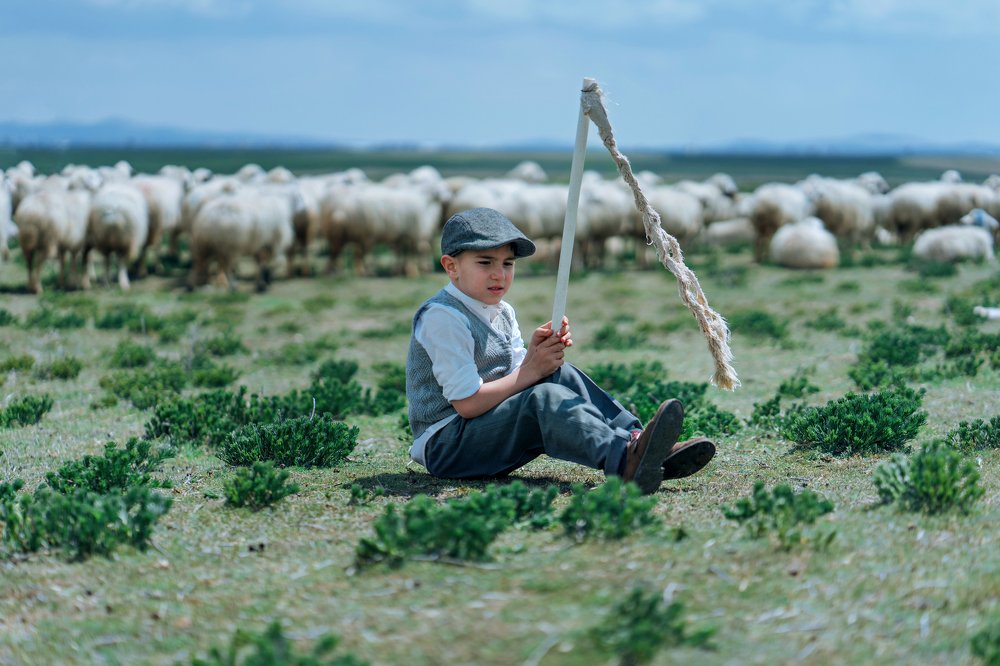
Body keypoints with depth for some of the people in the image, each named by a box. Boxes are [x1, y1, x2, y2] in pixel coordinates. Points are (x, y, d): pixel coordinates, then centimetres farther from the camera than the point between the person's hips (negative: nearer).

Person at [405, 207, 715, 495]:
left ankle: (639, 441, -22)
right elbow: (467, 403, -21)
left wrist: (537, 354, -10)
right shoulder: (442, 317, -16)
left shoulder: (501, 313, 15)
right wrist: (530, 371, -16)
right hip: (445, 444, -9)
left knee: (564, 376, -7)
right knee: (542, 398, -30)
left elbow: (514, 381, 10)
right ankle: (623, 460, -53)